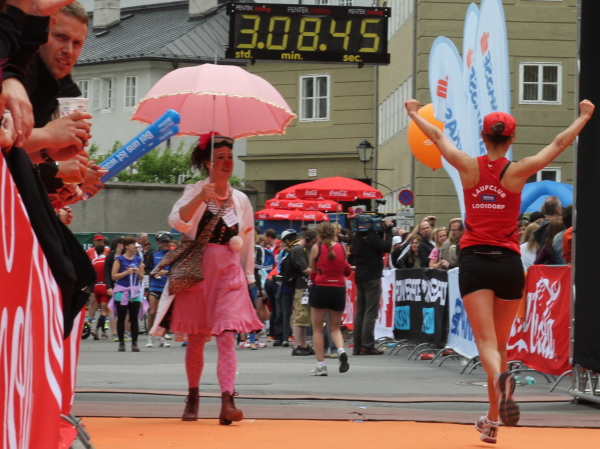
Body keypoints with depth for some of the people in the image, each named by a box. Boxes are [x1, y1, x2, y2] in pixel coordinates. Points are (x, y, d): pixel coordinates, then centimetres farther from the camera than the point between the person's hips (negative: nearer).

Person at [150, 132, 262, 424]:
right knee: (196, 339, 7)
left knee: (226, 336, -12)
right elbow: (177, 221, -19)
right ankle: (193, 396, 24)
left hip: (229, 274, 1)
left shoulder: (241, 200, 10)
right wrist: (200, 198, -32)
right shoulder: (195, 193, 0)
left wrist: (248, 277, 15)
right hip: (197, 271, -1)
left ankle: (227, 402, -23)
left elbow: (247, 242, 18)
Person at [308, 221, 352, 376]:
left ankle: (320, 365, 3)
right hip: (339, 289, 3)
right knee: (335, 327, 15)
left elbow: (312, 270, 4)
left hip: (321, 288, -3)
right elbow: (347, 271, 10)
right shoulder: (341, 248, 3)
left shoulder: (316, 248, -4)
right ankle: (341, 350, -14)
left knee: (317, 329, 8)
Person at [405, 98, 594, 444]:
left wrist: (414, 113, 32)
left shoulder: (469, 167, -1)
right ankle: (493, 420, 19)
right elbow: (560, 144, 8)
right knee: (501, 344, 14)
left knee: (486, 341, -10)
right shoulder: (517, 172, -3)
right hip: (508, 263, 1)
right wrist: (585, 116, 23)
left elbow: (437, 136, 15)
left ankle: (501, 378, -43)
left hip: (474, 262, -1)